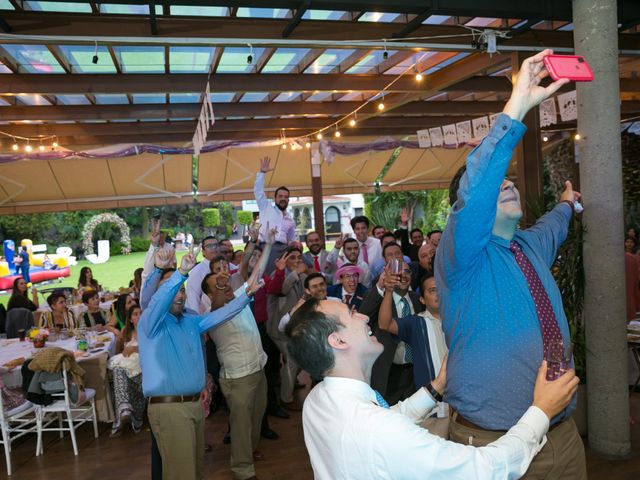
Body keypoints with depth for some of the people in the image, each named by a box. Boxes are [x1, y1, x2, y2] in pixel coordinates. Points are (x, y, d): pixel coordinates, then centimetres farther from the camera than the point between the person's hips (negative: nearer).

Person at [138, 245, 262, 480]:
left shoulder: (191, 321, 13)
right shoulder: (151, 321, -8)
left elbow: (219, 315, 7)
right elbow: (158, 301, -27)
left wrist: (246, 295, -3)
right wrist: (180, 273, -41)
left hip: (195, 403, 7)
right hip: (168, 406, -7)